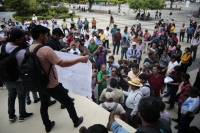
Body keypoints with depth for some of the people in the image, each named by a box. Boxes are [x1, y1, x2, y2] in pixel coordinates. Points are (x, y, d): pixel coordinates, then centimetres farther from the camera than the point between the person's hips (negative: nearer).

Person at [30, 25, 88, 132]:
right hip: (51, 85, -8)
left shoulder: (30, 49, 0)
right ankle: (76, 121, 33)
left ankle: (47, 126, 42)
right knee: (68, 102, 13)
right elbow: (62, 63, -30)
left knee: (44, 105, 23)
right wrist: (79, 60, -23)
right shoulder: (46, 49, -28)